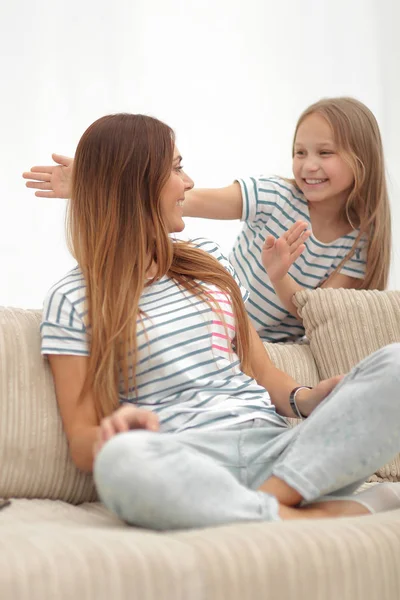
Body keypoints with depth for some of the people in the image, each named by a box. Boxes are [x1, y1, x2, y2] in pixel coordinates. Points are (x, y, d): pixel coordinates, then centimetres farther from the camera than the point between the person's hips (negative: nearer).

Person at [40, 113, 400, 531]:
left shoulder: (207, 261, 23)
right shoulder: (72, 301, 7)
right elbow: (83, 445, 2)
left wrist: (304, 398, -3)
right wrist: (114, 432, -22)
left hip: (275, 448, 5)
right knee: (120, 460, -40)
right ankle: (341, 513, -28)